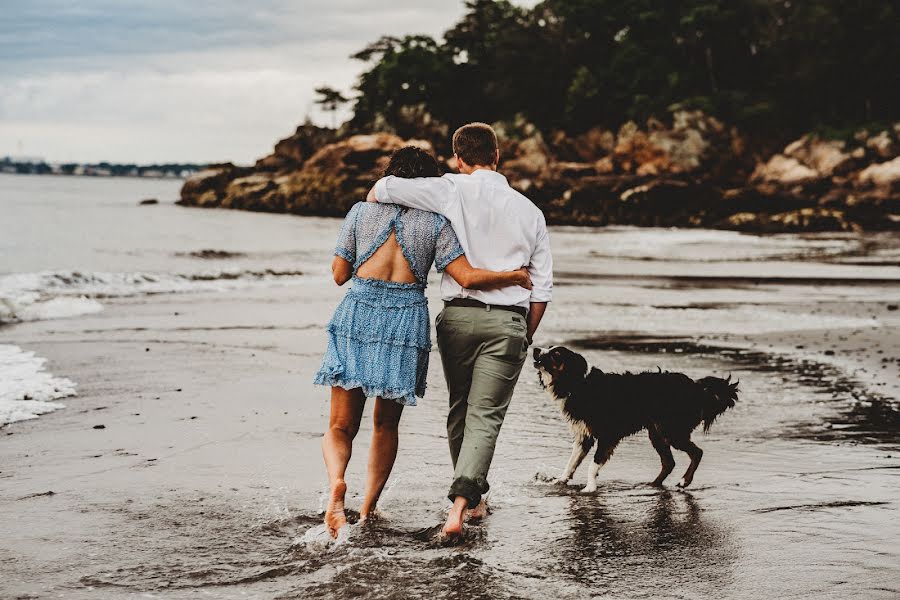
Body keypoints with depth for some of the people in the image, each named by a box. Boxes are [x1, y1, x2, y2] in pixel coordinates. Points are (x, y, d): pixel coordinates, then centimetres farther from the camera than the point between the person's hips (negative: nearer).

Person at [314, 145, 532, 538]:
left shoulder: (361, 212, 7)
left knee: (341, 427, 5)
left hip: (358, 314, 0)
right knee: (386, 424, 19)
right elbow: (468, 278, -4)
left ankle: (336, 483, -25)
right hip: (407, 321, 0)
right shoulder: (435, 222, 4)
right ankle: (368, 509, 20)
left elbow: (339, 274, 8)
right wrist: (516, 277, 12)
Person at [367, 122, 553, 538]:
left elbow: (383, 189, -9)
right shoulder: (529, 211, 6)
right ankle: (461, 502, -19)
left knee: (460, 410, 18)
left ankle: (474, 498, 27)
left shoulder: (454, 191, -2)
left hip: (458, 315, 0)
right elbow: (542, 286, 7)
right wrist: (526, 336, 18)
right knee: (485, 416, -2)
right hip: (508, 321, 0)